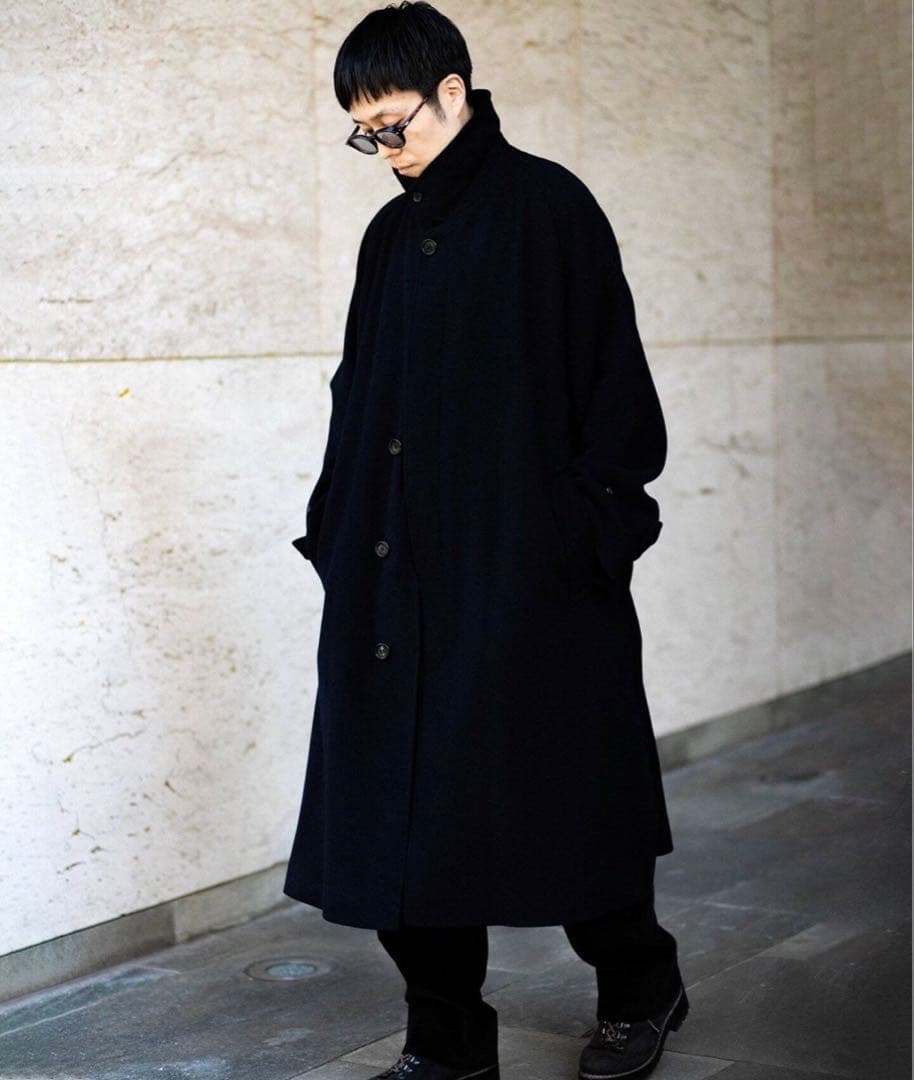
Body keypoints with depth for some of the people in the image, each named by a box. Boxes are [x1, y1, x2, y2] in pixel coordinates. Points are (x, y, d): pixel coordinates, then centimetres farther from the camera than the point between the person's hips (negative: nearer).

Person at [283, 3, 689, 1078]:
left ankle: (640, 988, 27)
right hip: (397, 576, 6)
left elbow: (611, 378, -8)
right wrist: (336, 533, 10)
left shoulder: (547, 207, -4)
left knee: (550, 785, 3)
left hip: (525, 572, -6)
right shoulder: (391, 235, 14)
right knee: (402, 801, 4)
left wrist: (595, 534, -11)